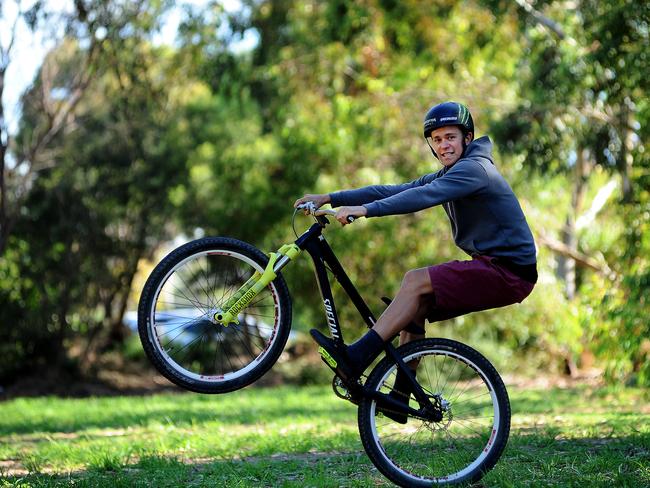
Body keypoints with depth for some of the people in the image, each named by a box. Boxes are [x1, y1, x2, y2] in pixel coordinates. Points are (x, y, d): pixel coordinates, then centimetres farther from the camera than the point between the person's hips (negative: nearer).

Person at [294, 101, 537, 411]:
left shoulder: (474, 168, -13)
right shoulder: (448, 175, 17)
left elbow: (423, 196, -29)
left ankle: (356, 359, -22)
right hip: (490, 268, 10)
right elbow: (394, 191, 10)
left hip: (509, 271, -10)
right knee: (415, 304, 3)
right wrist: (329, 198, 3)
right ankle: (400, 396, 4)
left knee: (416, 281, -19)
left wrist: (366, 209, -37)